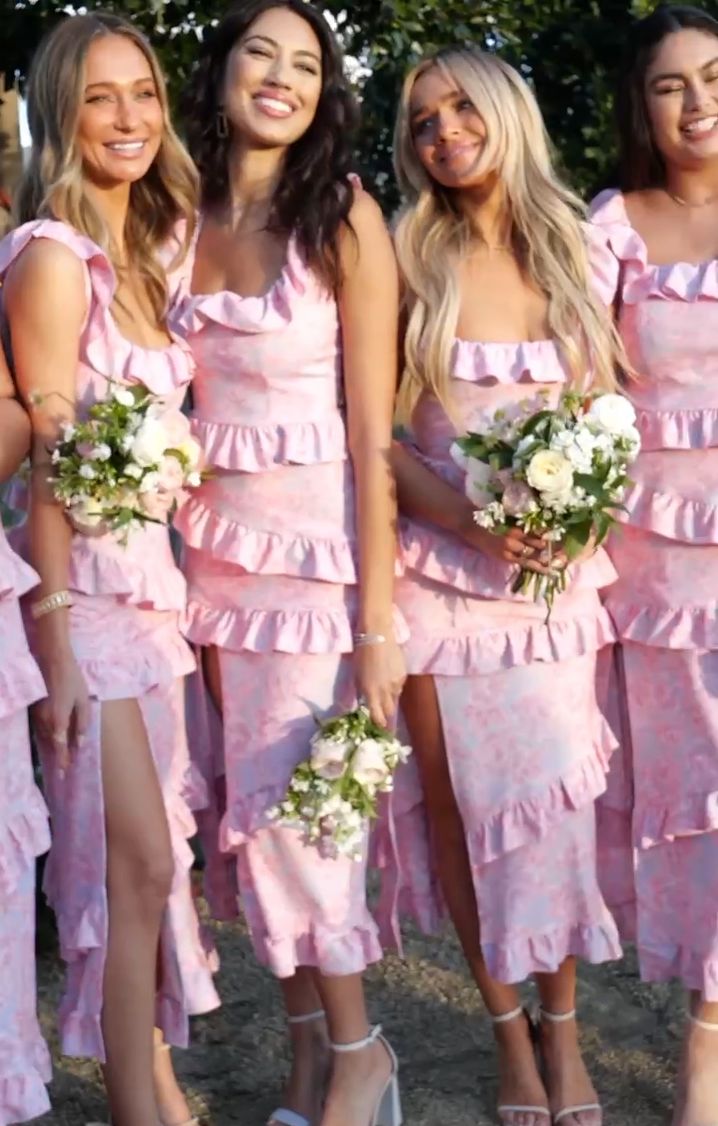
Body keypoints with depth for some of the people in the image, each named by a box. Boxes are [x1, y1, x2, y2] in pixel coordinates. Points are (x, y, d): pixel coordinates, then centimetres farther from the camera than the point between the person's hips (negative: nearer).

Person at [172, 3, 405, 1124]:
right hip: (217, 547, 5)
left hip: (319, 548, -5)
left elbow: (373, 431, -11)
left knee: (292, 811, -3)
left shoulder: (341, 217, -7)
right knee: (252, 811, 9)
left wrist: (378, 618, -14)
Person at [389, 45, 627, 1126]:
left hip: (556, 569, 1)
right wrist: (469, 520, -17)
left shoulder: (582, 257, 7)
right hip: (439, 569, -1)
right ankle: (508, 1031, 22)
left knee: (559, 794, 4)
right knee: (462, 803, 5)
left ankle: (563, 1027, 22)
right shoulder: (410, 262, 1)